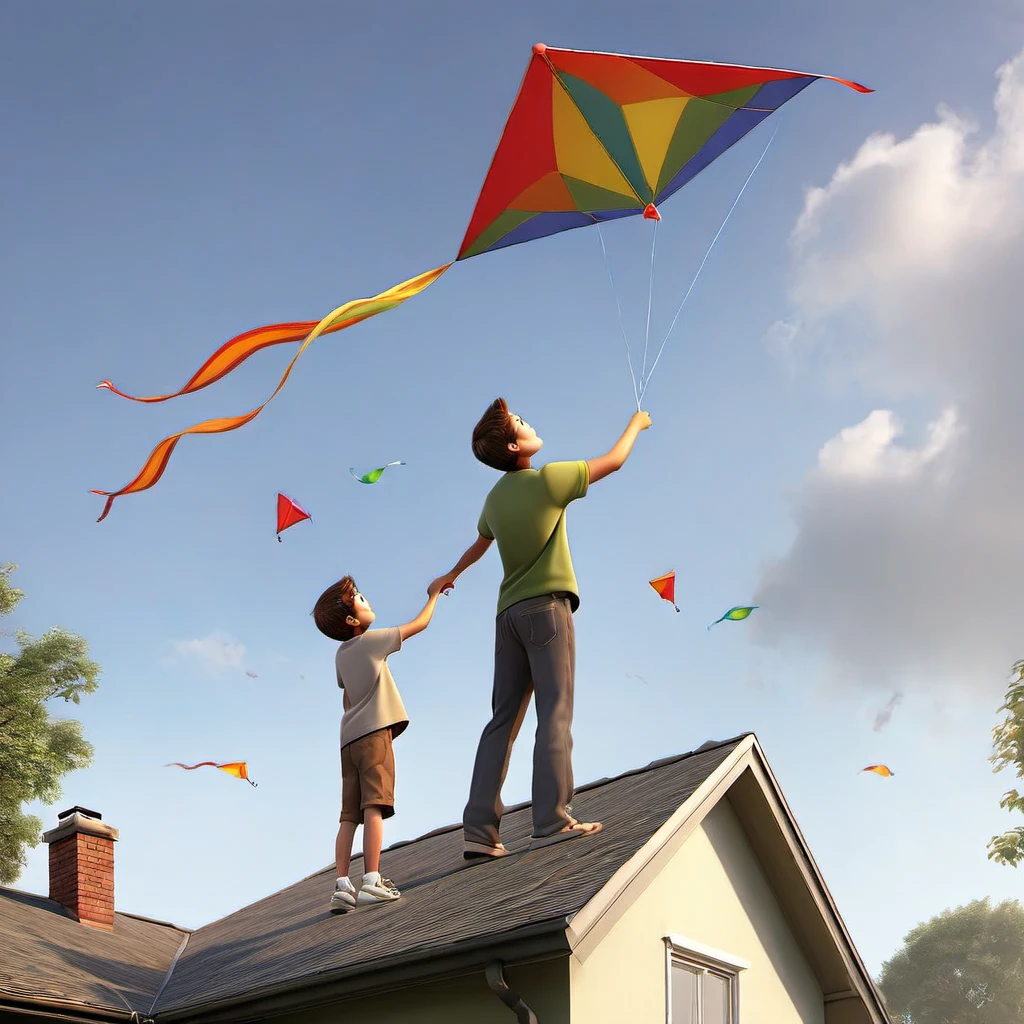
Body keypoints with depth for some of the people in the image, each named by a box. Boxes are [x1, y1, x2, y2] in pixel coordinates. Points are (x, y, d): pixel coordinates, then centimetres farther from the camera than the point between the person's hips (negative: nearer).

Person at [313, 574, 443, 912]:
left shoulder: (341, 655, 19)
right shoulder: (371, 640, -1)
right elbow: (419, 624, 6)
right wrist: (434, 594, 20)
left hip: (349, 737, 7)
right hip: (374, 731, -7)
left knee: (350, 815, 1)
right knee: (374, 807, -14)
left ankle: (342, 885, -8)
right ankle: (372, 881, -22)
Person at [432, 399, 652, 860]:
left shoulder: (496, 496, 14)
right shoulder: (547, 480, -7)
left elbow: (480, 542, 33)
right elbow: (614, 461, 3)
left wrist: (453, 574, 54)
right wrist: (635, 424, 23)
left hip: (509, 613, 7)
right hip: (547, 605, -7)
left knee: (503, 720, 3)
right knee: (554, 713, -11)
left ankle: (479, 830, -2)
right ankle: (552, 819, -20)